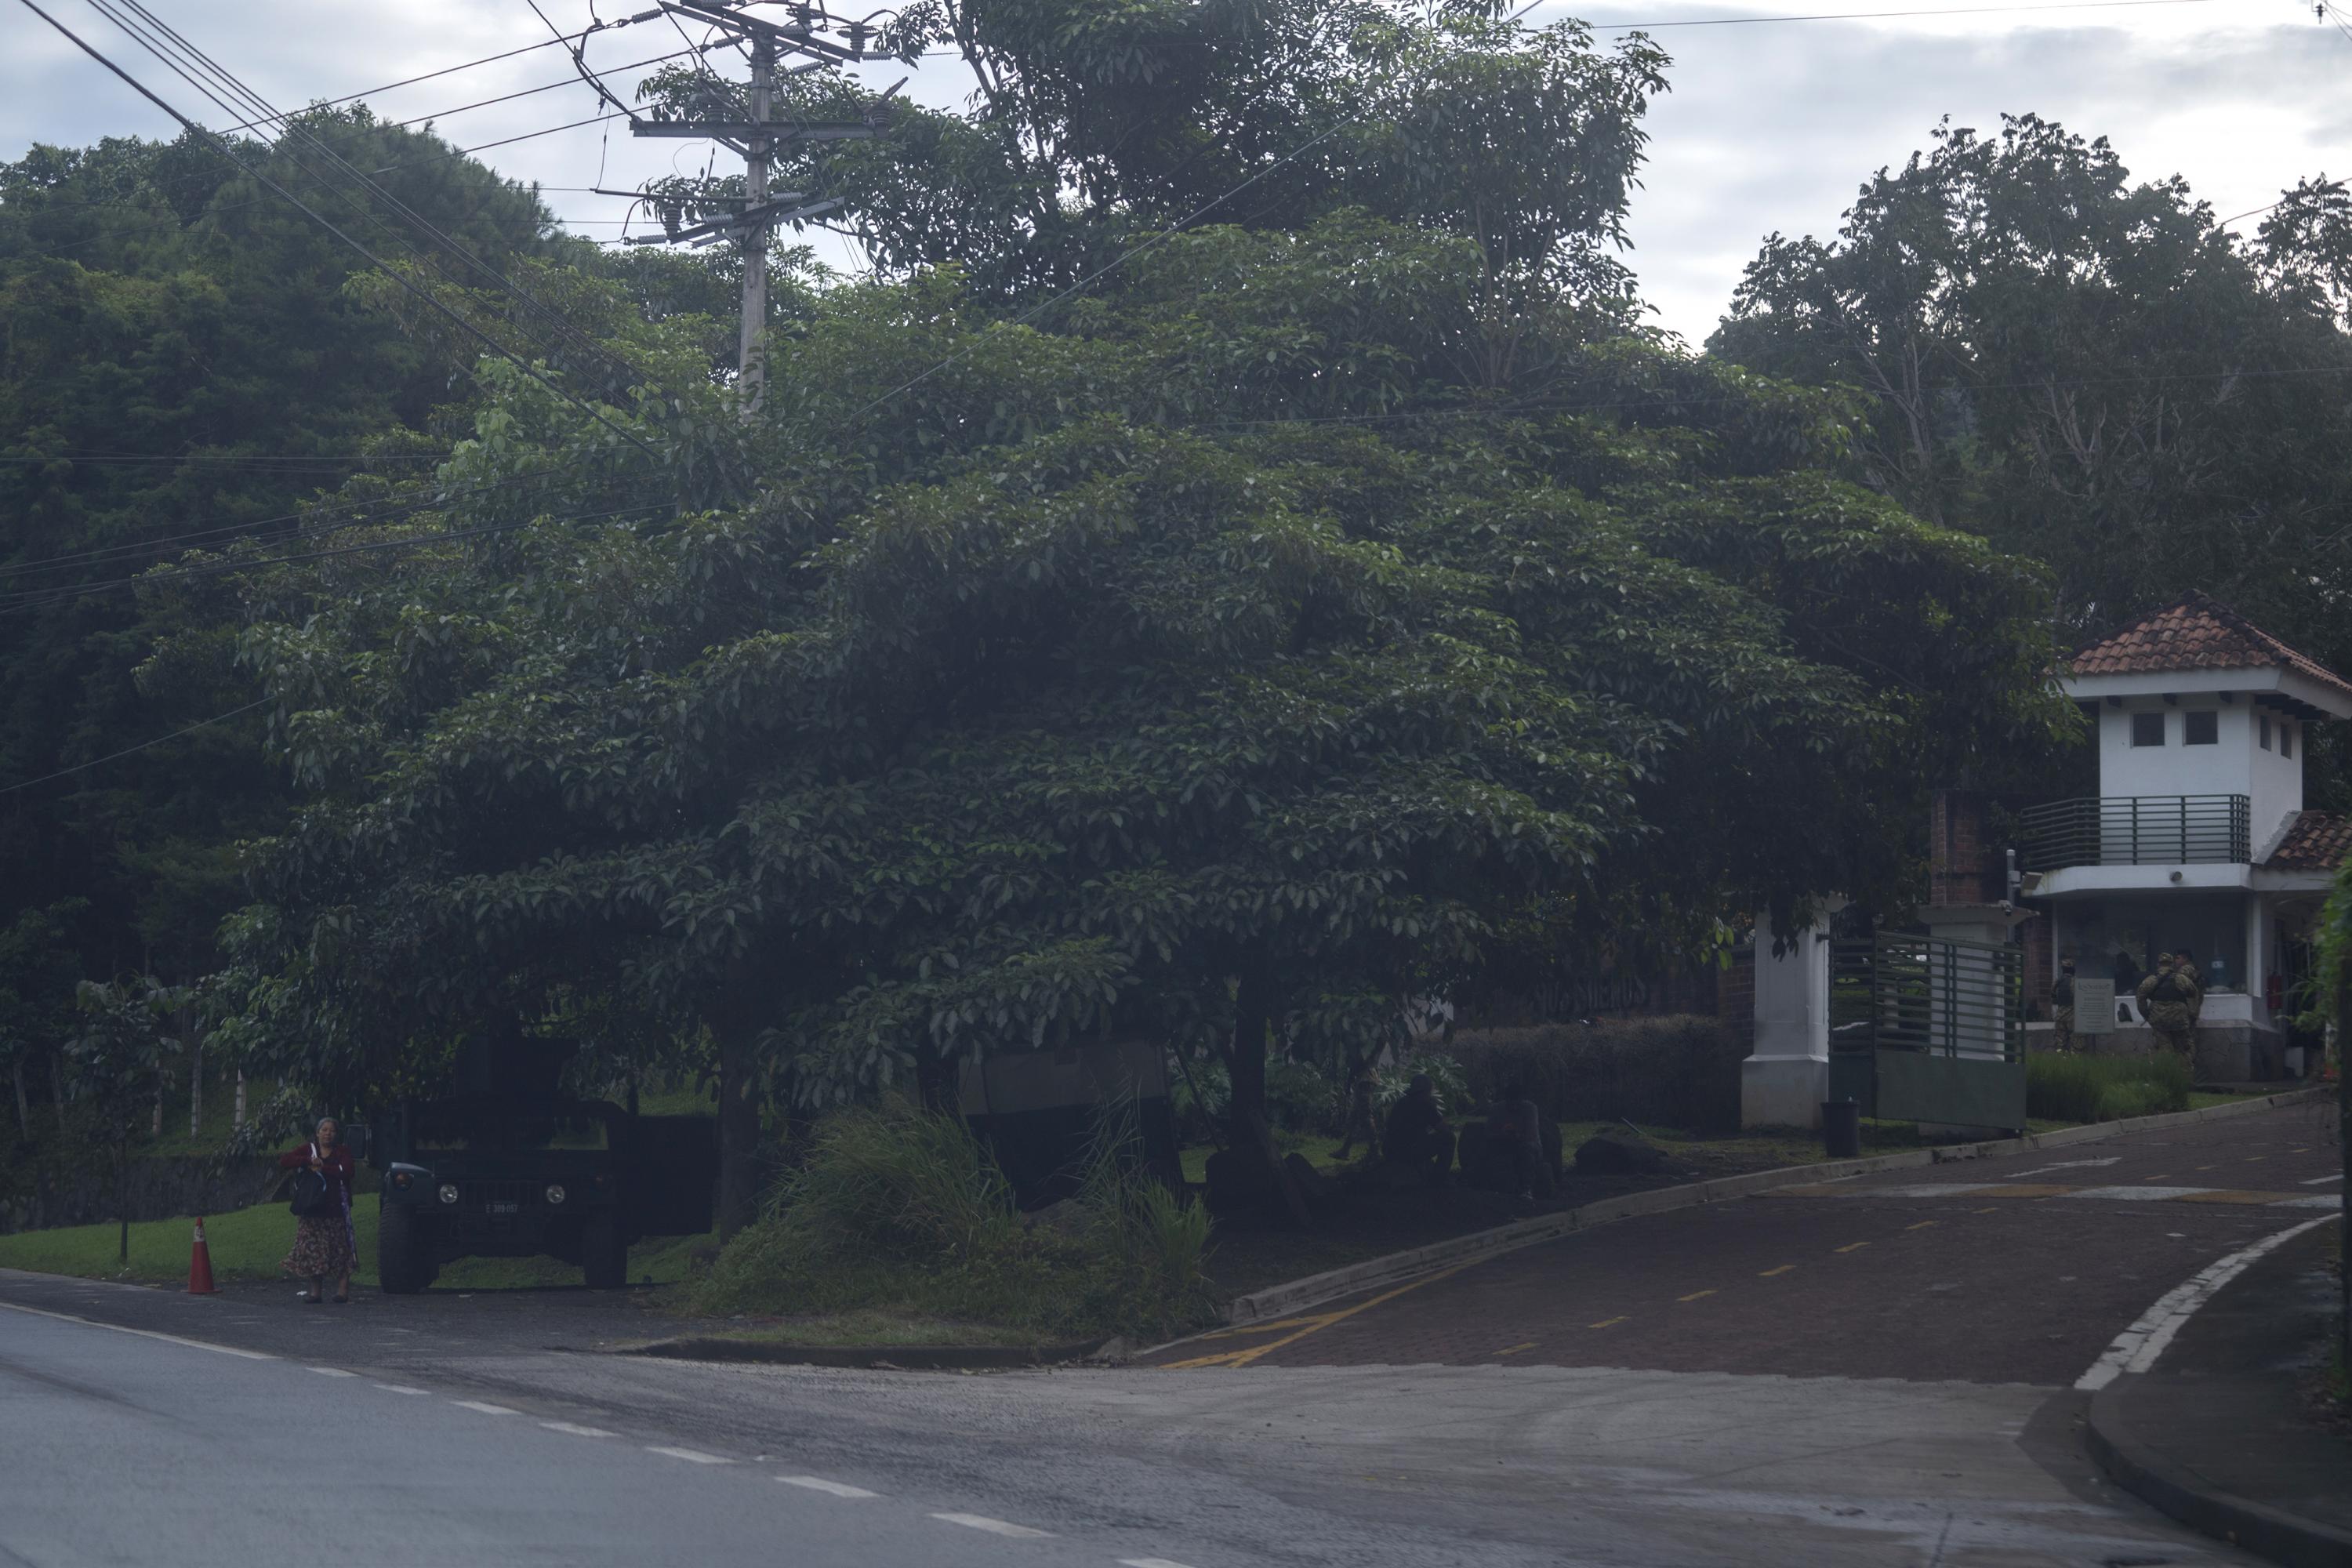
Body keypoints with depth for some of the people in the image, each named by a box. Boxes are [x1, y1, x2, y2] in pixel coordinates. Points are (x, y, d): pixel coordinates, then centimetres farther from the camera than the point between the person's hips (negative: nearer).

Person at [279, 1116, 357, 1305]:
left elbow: (346, 1171, -9)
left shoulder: (343, 1151, 9)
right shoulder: (309, 1150, 12)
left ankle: (342, 1289, -5)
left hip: (336, 1207, -2)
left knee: (340, 1250, -7)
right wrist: (308, 1161, -10)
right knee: (312, 1248, -3)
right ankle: (316, 1291, 2)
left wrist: (322, 1167, -11)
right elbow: (284, 1161, 1)